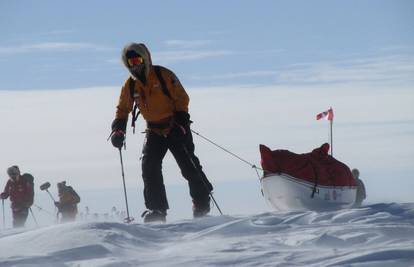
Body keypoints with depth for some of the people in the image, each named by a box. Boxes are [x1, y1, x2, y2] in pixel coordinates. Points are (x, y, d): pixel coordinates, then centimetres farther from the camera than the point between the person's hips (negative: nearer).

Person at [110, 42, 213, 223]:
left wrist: (181, 119, -21)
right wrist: (118, 130, -3)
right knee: (149, 166, -12)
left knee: (188, 165, -10)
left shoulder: (164, 76, -11)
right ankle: (157, 209, -9)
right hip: (154, 131, 4)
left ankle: (202, 203, 6)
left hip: (176, 128, -4)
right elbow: (123, 109, 12)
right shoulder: (130, 86, 1)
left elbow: (182, 98, -9)